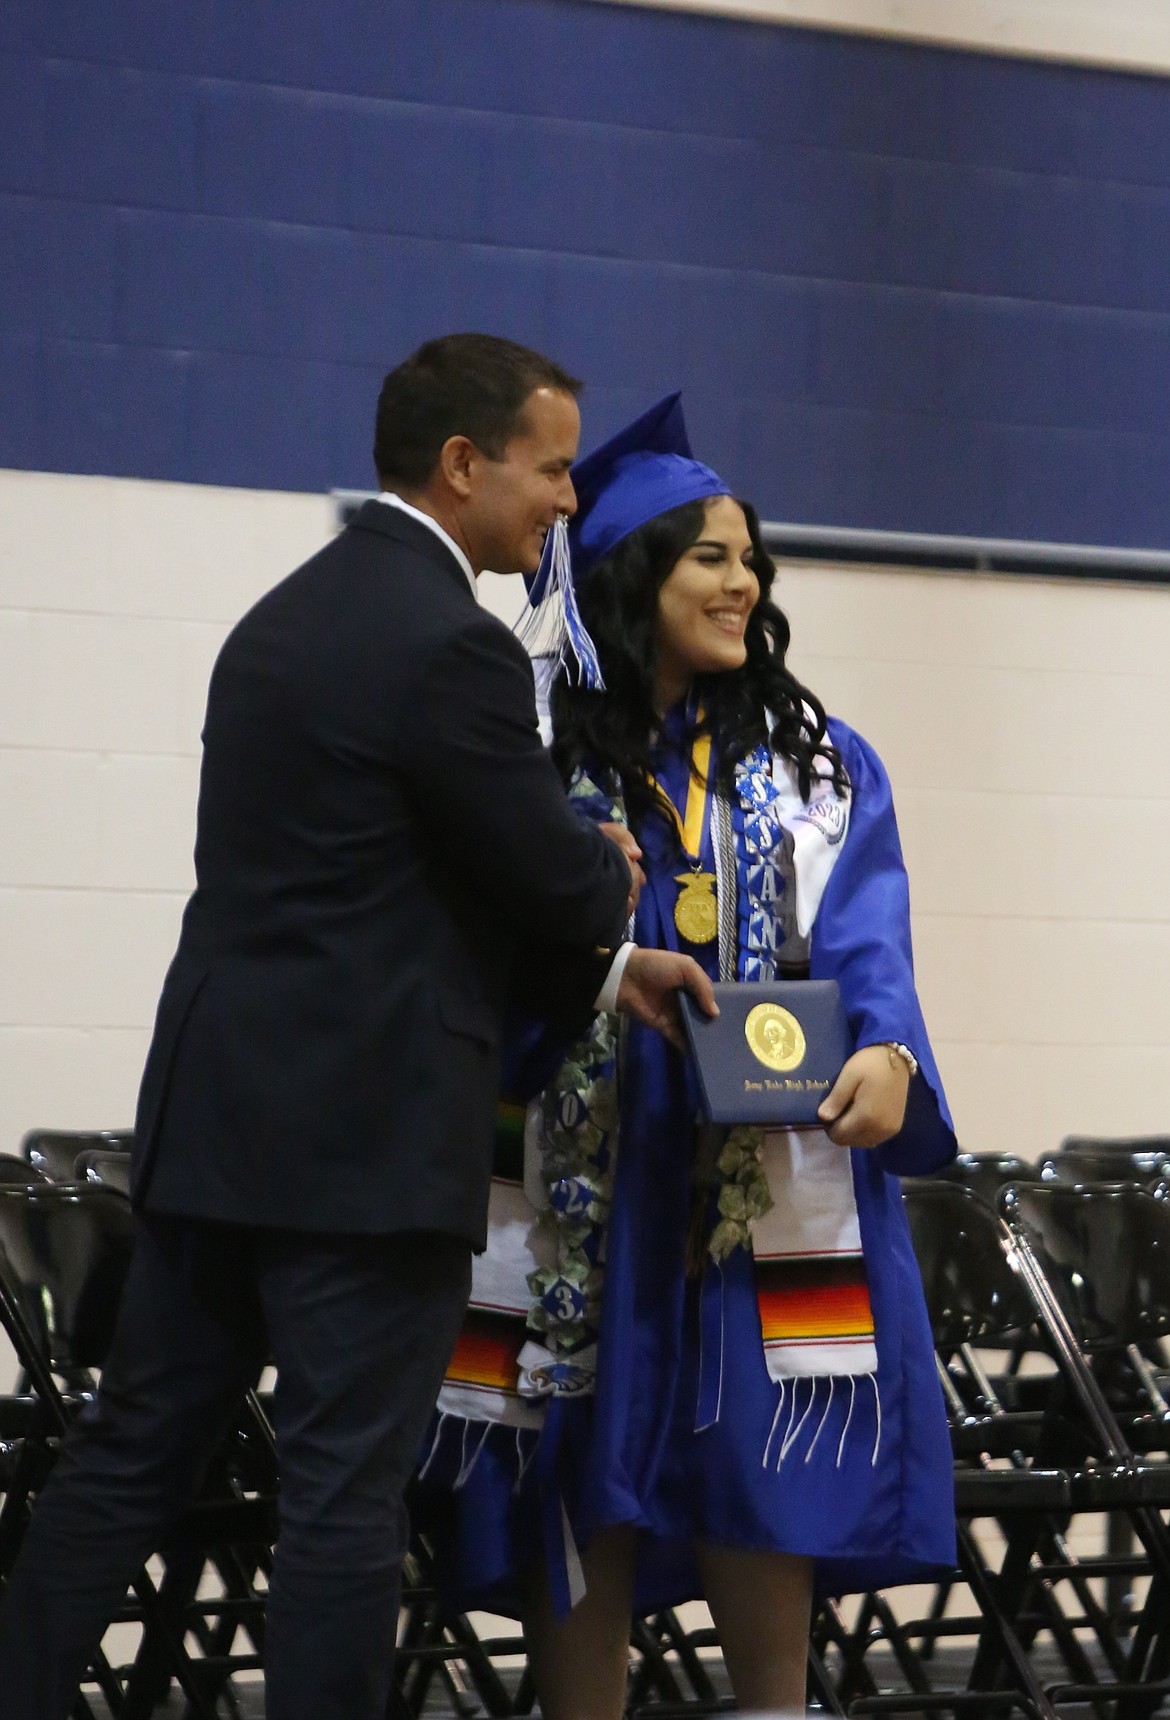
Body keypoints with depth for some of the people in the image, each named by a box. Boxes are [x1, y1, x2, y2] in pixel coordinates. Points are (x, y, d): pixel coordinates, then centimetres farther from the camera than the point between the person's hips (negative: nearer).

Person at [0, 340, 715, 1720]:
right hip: (366, 1137, -9)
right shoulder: (451, 645, -15)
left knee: (131, 1455, 13)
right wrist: (617, 880, 15)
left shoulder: (288, 614, 15)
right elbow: (550, 873, -9)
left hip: (217, 1115, 9)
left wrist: (597, 970, 18)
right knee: (345, 1490, -2)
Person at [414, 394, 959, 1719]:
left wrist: (884, 1057, -24)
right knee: (580, 1497, 1)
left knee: (757, 1502, -1)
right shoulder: (531, 760, 4)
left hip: (767, 1193, 1)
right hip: (579, 1198, -1)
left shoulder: (822, 767, 9)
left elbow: (868, 947, -4)